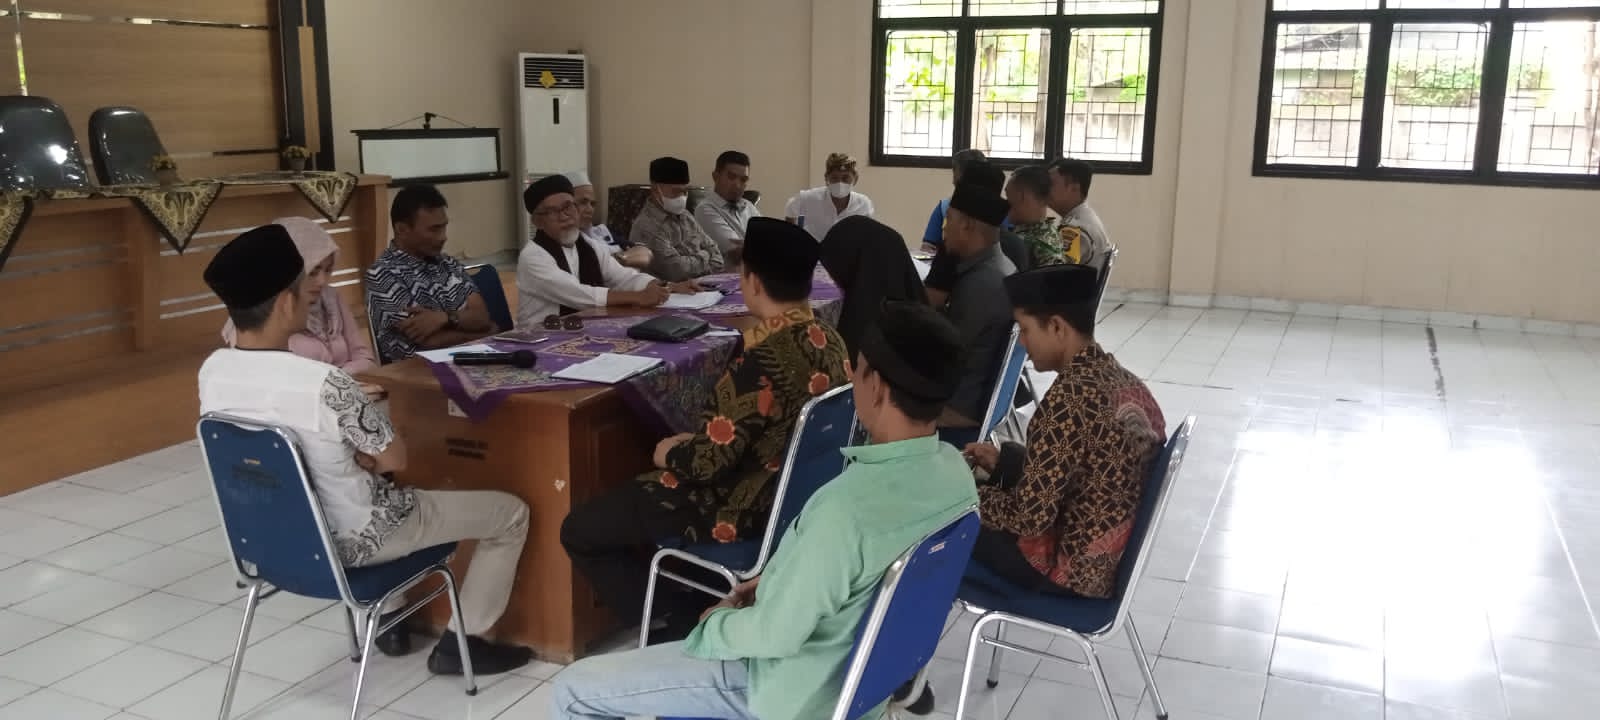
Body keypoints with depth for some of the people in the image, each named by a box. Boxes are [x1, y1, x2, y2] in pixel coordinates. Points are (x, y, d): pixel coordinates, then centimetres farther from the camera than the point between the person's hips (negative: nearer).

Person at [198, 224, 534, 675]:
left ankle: (386, 620, 39)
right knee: (511, 513, 7)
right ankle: (462, 643, 16)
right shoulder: (325, 384, -32)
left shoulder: (212, 372, -10)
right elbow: (395, 459, -17)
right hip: (350, 542, -7)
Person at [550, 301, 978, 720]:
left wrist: (717, 621, -6)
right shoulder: (954, 470, -10)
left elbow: (774, 635, -26)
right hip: (866, 664, 8)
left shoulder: (848, 506, -37)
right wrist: (779, 581, 6)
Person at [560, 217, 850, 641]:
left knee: (580, 530, 3)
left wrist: (670, 452, -4)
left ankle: (679, 628, 4)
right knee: (638, 493, 29)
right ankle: (690, 612, 25)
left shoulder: (761, 361, -29)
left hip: (746, 509, -9)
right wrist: (696, 441, 10)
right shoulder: (830, 342, -2)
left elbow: (710, 462, -25)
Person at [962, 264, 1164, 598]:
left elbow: (1029, 518, -24)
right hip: (1119, 555, 9)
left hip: (1073, 568, -9)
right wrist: (1001, 460, 11)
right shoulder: (1126, 382, 0)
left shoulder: (1067, 399, -27)